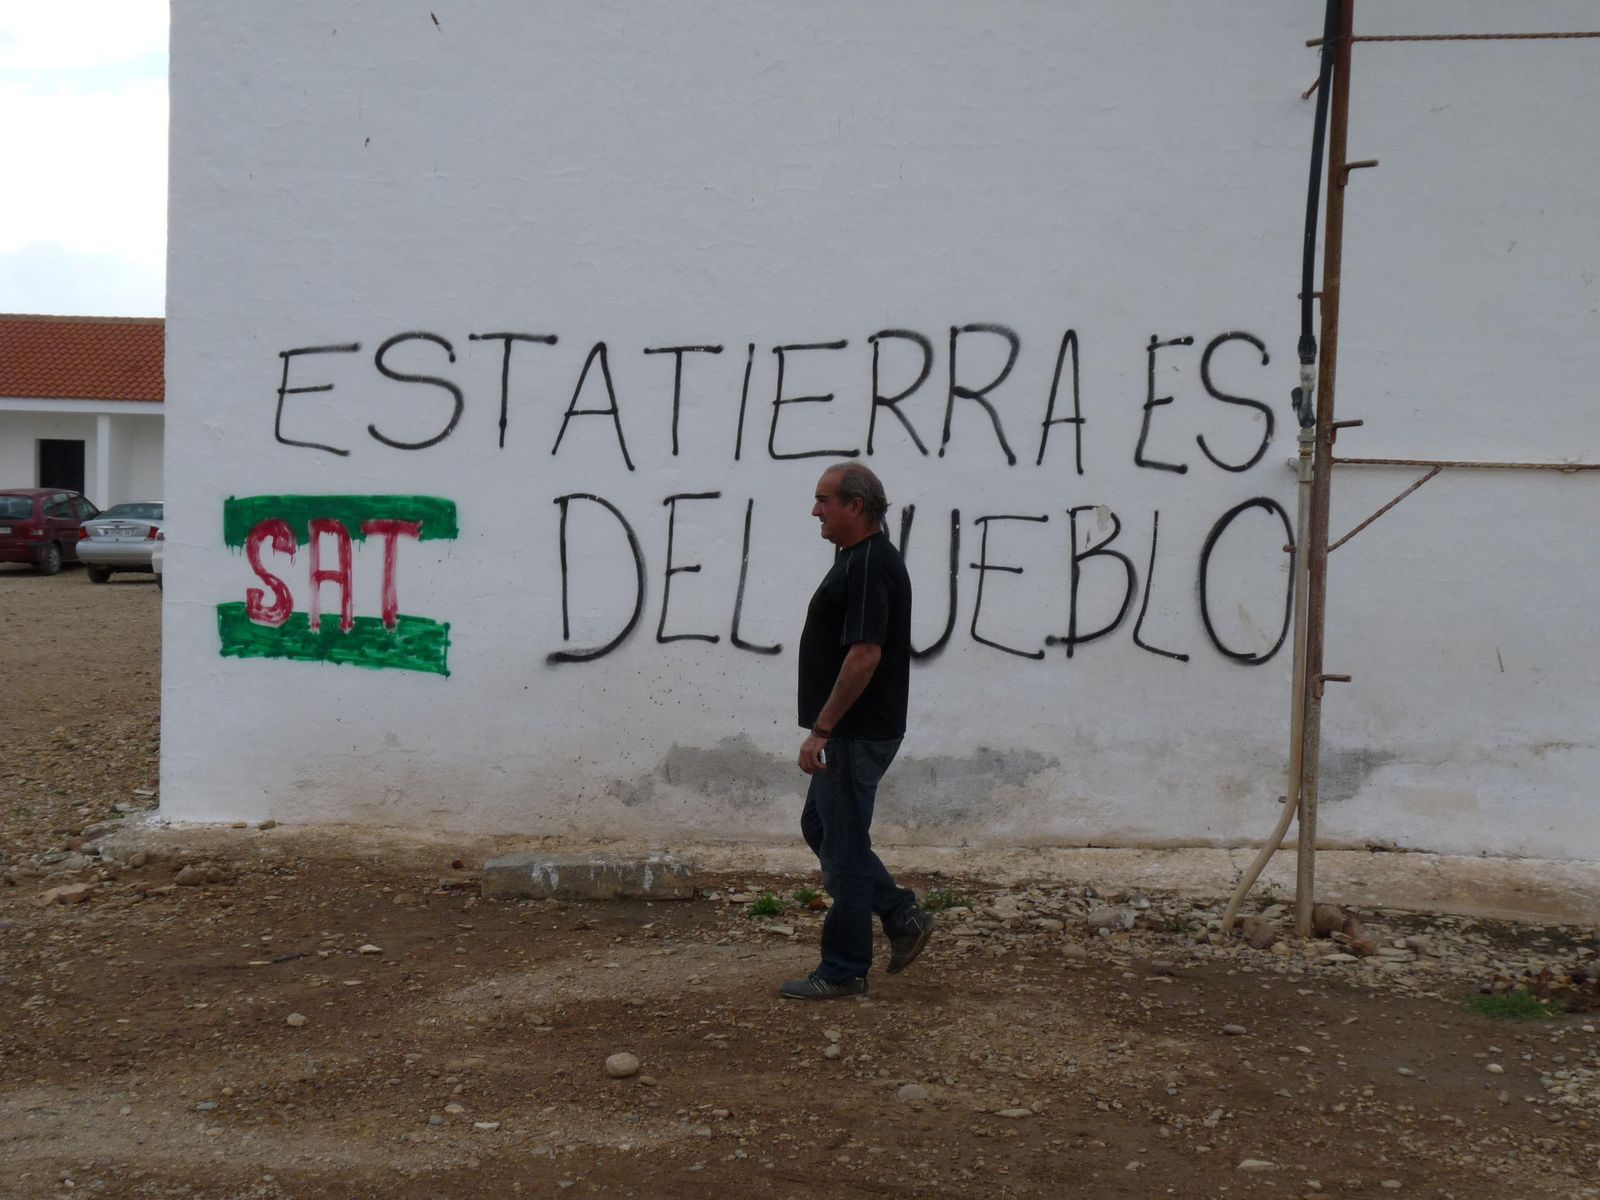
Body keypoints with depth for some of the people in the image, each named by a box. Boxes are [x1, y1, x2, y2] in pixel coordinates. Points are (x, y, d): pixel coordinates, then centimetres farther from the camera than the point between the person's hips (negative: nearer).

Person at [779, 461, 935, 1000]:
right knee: (820, 827, 18)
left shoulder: (870, 565, -19)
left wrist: (820, 729, -23)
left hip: (856, 733, -11)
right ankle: (902, 916, 22)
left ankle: (844, 970, 9)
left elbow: (864, 654, -26)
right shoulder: (857, 557, 14)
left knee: (842, 845, -2)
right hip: (850, 732, 11)